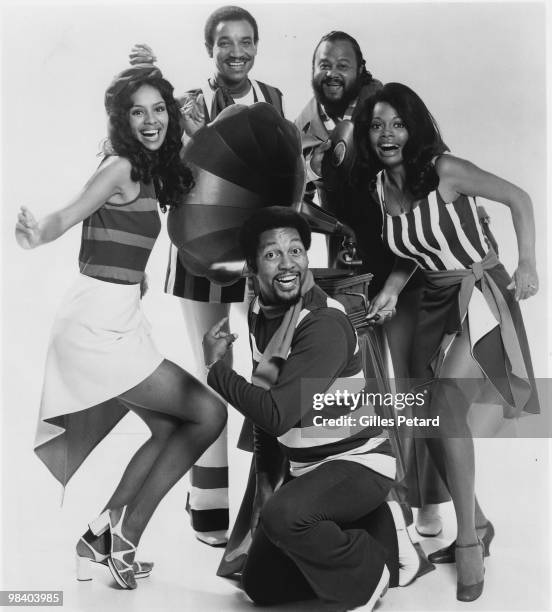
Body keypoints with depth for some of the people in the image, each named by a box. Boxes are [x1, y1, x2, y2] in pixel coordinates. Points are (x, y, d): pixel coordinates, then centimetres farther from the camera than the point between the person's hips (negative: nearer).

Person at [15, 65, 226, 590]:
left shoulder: (148, 171, 13)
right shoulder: (120, 166, -12)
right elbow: (65, 218, -24)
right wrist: (36, 234, -44)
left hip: (119, 320, 9)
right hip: (98, 323, -9)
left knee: (168, 428, 10)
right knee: (208, 413, -7)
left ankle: (100, 538, 18)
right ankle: (123, 529, 5)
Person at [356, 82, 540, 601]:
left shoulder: (446, 171, -17)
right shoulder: (381, 187, 2)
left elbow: (519, 200, -8)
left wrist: (527, 264, -16)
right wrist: (391, 288, -2)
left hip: (479, 294, -7)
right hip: (435, 303, 7)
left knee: (446, 408, -20)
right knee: (434, 423, 8)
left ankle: (468, 540, -5)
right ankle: (477, 526, 27)